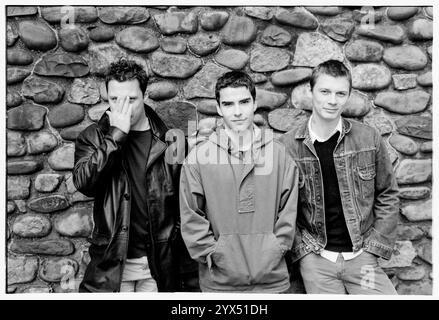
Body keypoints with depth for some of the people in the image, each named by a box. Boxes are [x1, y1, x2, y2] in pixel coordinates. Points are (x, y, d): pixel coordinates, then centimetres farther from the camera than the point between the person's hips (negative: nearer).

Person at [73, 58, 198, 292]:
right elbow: (84, 183, -16)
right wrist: (116, 134, -18)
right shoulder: (93, 137, 2)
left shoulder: (169, 141, -1)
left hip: (160, 266, 0)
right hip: (111, 266, 0)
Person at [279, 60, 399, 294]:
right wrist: (303, 248, -7)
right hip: (316, 259, -1)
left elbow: (388, 196, 4)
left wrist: (374, 248, -1)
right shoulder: (288, 145, -6)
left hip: (360, 256, 1)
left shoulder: (369, 139, -3)